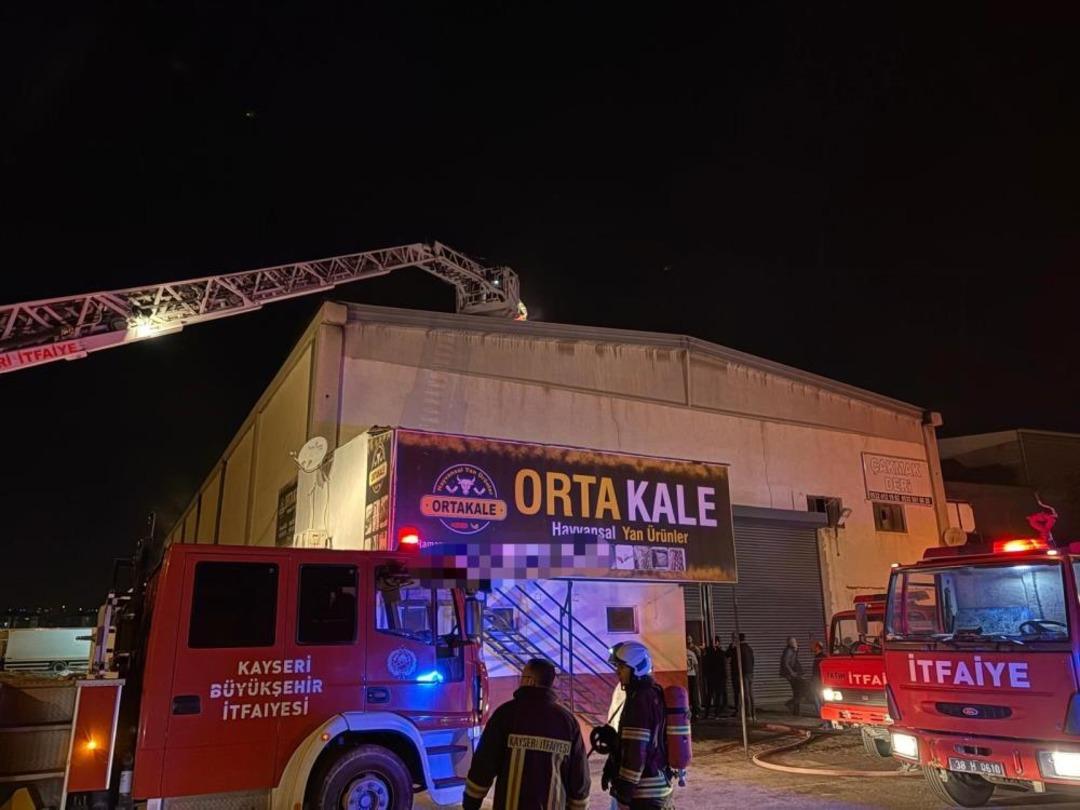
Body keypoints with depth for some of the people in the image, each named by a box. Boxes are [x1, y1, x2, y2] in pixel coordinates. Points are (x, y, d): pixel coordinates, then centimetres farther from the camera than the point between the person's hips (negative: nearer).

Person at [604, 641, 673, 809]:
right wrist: (611, 767, 20)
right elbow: (627, 741, 19)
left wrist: (626, 784, -19)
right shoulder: (652, 694, 12)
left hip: (643, 790, -10)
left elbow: (637, 747, -23)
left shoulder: (641, 699, -20)